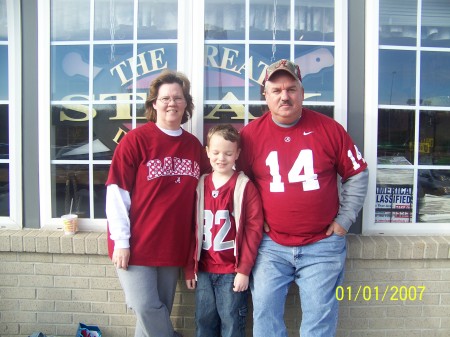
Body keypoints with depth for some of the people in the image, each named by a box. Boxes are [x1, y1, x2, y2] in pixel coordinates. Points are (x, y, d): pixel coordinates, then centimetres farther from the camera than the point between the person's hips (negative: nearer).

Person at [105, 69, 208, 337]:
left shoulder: (194, 145, 6)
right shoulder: (136, 139, -7)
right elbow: (117, 192, -9)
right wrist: (121, 241, -12)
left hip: (173, 245, 4)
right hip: (136, 244, -4)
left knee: (160, 311, 13)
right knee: (147, 308, -5)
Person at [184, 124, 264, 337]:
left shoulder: (245, 187, -7)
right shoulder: (199, 186, 5)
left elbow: (254, 228, -10)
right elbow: (191, 229, 7)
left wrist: (244, 270, -11)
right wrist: (189, 268, 7)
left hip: (232, 270, -4)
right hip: (203, 270, 4)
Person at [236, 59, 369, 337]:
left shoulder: (330, 129, -3)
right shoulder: (250, 134, -2)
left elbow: (358, 175, 5)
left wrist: (345, 219, 1)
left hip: (323, 245, 0)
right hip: (270, 246, 1)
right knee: (265, 314, 5)